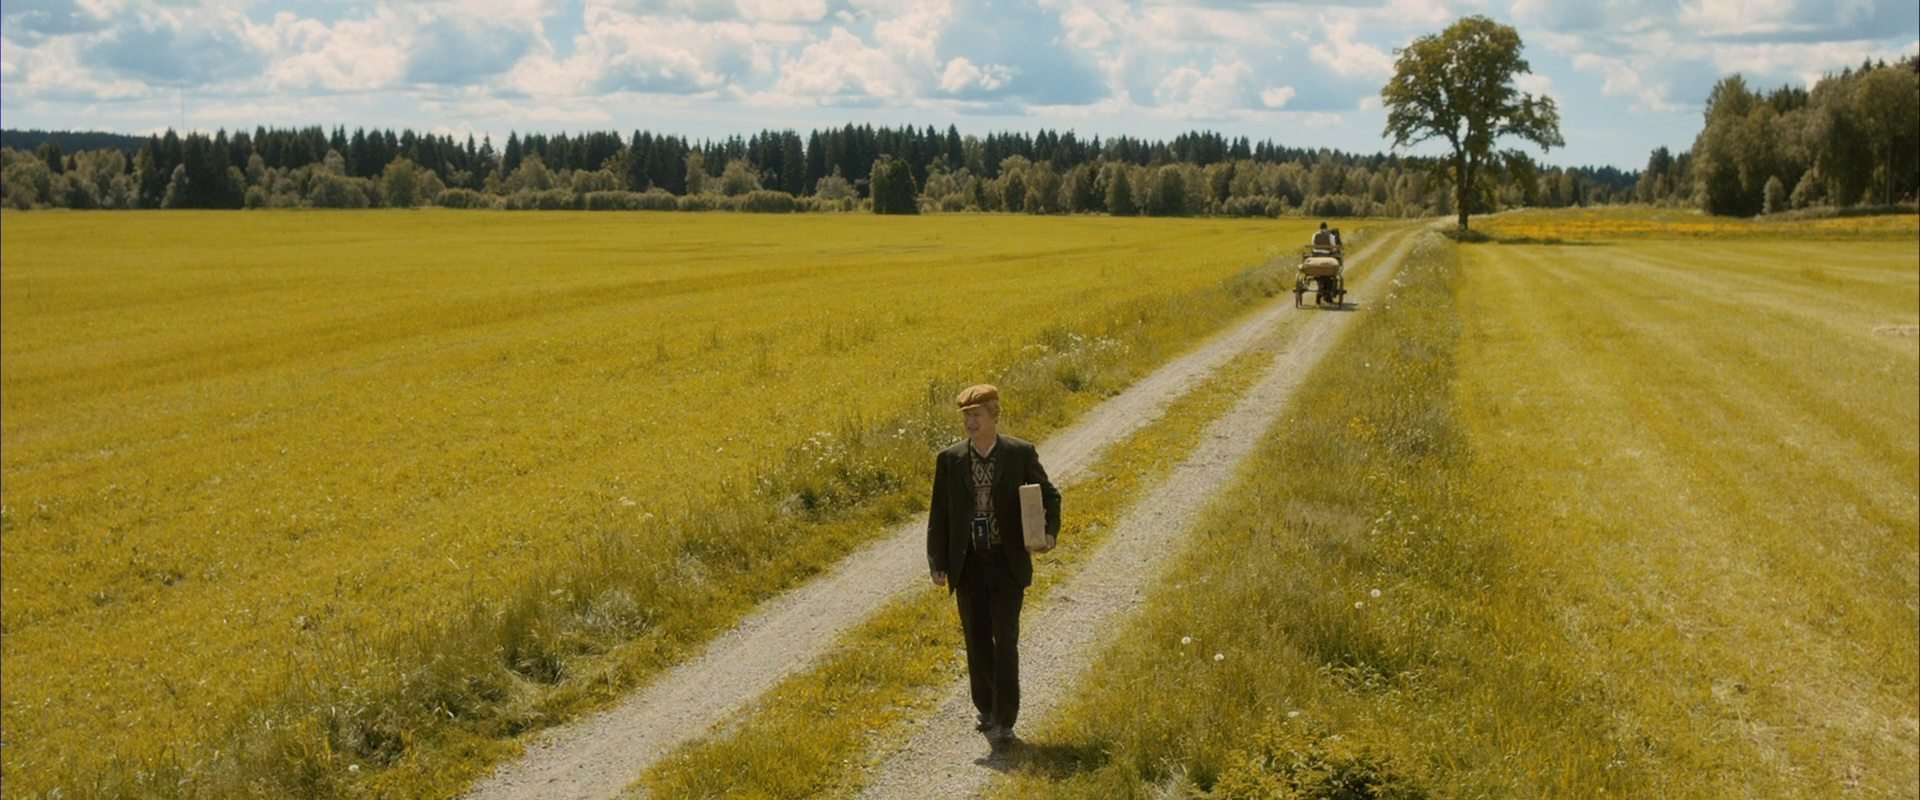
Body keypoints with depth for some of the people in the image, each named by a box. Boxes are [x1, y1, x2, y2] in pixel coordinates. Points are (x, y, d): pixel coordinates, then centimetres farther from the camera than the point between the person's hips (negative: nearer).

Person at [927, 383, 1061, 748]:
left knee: (1005, 642, -5)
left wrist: (1050, 533, -14)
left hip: (1008, 563, -2)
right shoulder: (949, 460, 2)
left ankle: (1004, 722, 0)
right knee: (977, 642, 10)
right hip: (968, 565, 2)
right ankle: (987, 711, 27)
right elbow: (939, 515, 5)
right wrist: (937, 563, -2)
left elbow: (1048, 496, 5)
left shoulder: (1021, 454, -3)